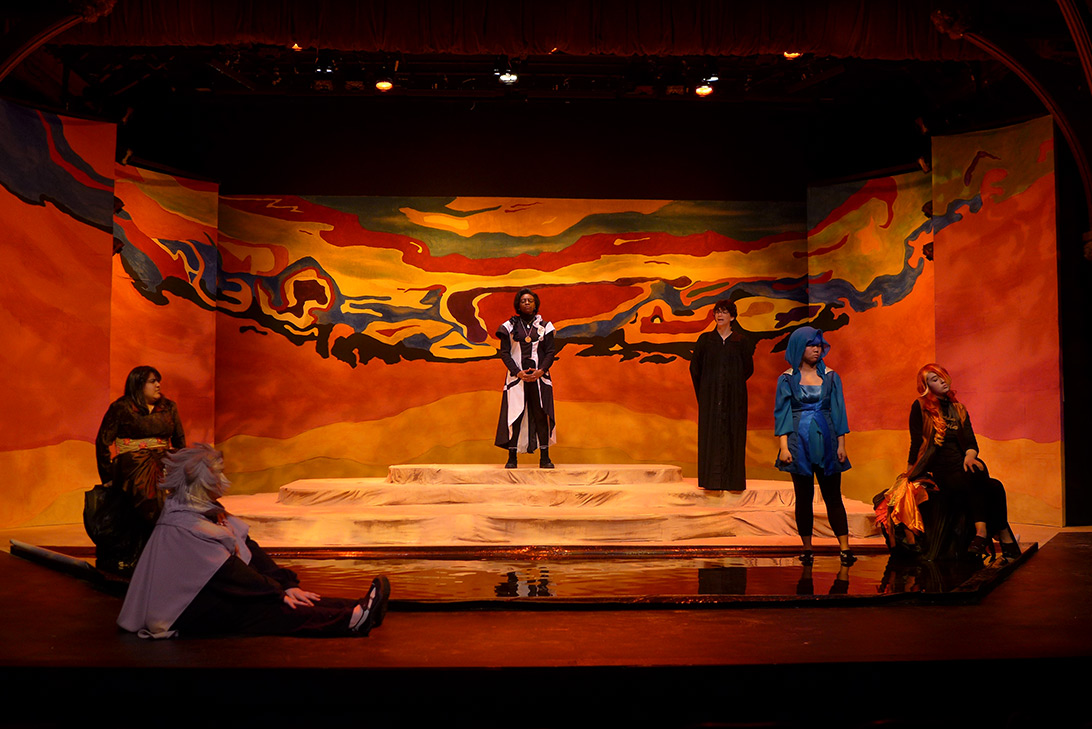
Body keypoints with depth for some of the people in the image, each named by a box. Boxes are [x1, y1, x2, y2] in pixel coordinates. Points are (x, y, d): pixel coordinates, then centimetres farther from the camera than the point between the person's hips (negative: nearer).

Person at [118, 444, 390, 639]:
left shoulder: (209, 512, 11)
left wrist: (287, 584, -7)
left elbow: (250, 551, 4)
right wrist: (279, 591, -20)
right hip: (185, 612, -9)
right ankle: (349, 620, -40)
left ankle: (356, 612, -27)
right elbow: (227, 572, -23)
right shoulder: (182, 526, -19)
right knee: (269, 611, -27)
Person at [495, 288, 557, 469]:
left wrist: (541, 371, -11)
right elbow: (504, 353, 1)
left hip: (539, 376, 1)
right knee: (514, 415, -4)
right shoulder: (509, 326, 6)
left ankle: (545, 458, 2)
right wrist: (518, 372, -11)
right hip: (516, 376, -1)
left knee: (541, 415, -2)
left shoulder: (544, 326, 9)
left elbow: (550, 352, 5)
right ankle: (512, 458, -1)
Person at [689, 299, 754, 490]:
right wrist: (703, 391, 7)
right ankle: (712, 480, -1)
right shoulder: (705, 340, 4)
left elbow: (748, 368, 9)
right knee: (711, 435, -3)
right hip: (710, 396, 0)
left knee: (733, 436, 0)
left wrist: (733, 384, 6)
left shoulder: (740, 342, 4)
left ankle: (733, 479, 4)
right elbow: (695, 367, 7)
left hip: (734, 397, 0)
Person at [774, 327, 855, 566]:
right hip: (799, 443, -1)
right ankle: (807, 550, 11)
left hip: (826, 443, 1)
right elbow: (782, 413, 0)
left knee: (833, 496, 0)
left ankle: (845, 548, -2)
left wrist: (841, 445, 0)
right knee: (803, 497, 3)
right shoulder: (787, 379, 3)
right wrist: (784, 446, -9)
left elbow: (838, 411, 7)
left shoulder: (831, 377, 7)